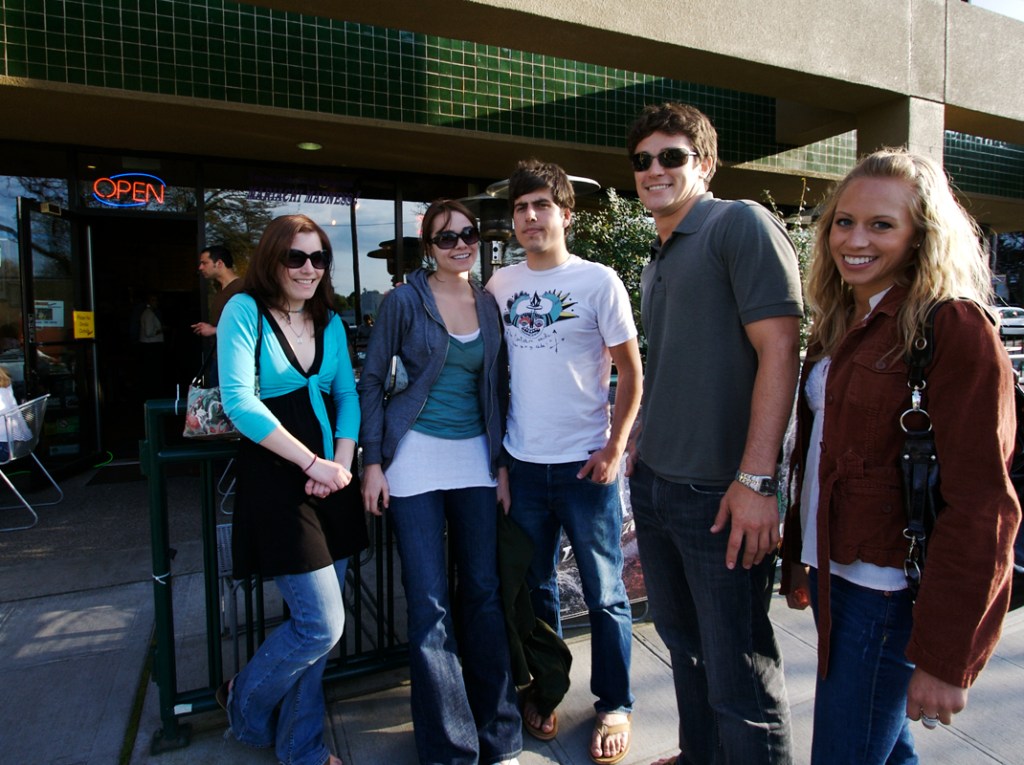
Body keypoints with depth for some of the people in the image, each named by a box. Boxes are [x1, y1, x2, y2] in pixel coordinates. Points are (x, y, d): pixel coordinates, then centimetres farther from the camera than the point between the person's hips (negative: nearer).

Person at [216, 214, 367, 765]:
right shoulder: (245, 310, -7)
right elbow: (240, 401, -16)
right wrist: (312, 463, -17)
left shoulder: (330, 321, 11)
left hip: (330, 480, 6)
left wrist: (342, 461, -7)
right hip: (275, 480, -6)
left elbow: (347, 395, 10)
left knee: (313, 622, 13)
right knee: (322, 624, -5)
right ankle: (244, 703, 26)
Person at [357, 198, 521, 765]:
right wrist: (372, 462, -6)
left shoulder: (489, 304, 8)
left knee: (483, 591, 9)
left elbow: (497, 387, 12)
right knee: (428, 602, 1)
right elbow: (372, 380, -1)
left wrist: (503, 462, 7)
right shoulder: (404, 300, -3)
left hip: (476, 458, 4)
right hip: (416, 457, -3)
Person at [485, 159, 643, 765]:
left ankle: (615, 706, 29)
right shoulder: (501, 284, 6)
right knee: (535, 587, 17)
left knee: (605, 594, 9)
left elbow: (631, 373, -3)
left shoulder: (598, 281, -5)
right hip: (524, 462, 4)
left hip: (586, 462, -3)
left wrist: (614, 448, -12)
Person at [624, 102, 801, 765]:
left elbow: (780, 349, -17)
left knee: (738, 678, 3)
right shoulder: (656, 264, 16)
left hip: (719, 493, -8)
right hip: (654, 483, 9)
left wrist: (757, 479, -22)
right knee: (682, 638, 23)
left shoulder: (741, 224, -9)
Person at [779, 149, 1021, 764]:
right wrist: (799, 558, 13)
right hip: (835, 573, 7)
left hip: (891, 594, -7)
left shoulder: (954, 327, -15)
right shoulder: (841, 323, 9)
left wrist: (945, 656, -18)